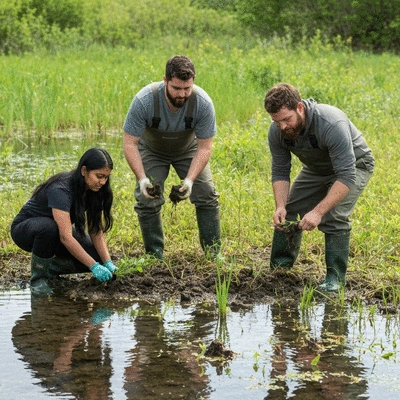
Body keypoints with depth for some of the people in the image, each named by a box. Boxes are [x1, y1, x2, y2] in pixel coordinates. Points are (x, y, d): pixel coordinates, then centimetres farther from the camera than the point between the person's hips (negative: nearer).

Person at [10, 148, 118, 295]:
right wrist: (94, 267, -44)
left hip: (58, 230, 7)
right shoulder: (61, 190, -34)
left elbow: (96, 232, -8)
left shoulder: (93, 191, -11)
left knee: (97, 256, -16)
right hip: (24, 229, -7)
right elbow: (66, 237, -41)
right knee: (49, 227, -42)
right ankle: (38, 278, -19)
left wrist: (108, 263, -23)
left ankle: (50, 266, 8)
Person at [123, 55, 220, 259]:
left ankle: (213, 254, 1)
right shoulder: (144, 101, -37)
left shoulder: (203, 103, -32)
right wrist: (142, 178, -41)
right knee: (147, 200, -14)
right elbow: (130, 143, -30)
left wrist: (190, 179, -37)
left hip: (188, 149, 1)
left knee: (207, 195, -10)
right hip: (151, 150, -1)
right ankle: (154, 256, 0)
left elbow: (204, 147, -24)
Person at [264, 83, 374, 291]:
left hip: (354, 165, -6)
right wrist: (280, 206, -28)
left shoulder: (332, 124, -41)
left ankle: (335, 277, -13)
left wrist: (318, 212, -48)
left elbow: (346, 176, -42)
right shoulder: (276, 131, -22)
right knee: (287, 212, 0)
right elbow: (280, 173, -11)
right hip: (316, 169, 6)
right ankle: (279, 270, 15)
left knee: (334, 217, -25)